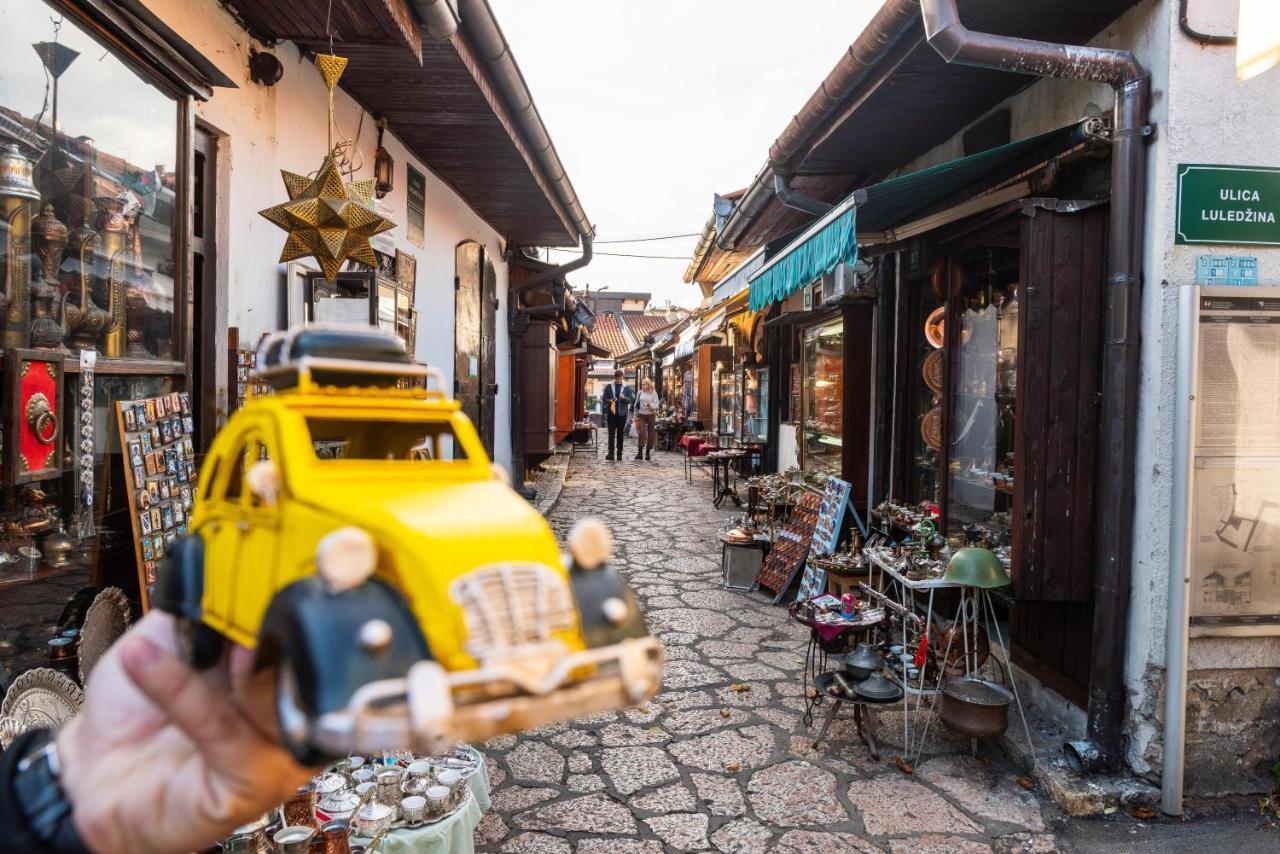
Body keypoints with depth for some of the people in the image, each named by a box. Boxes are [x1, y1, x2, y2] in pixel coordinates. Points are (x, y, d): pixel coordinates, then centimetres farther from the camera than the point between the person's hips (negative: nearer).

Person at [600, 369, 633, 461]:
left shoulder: (627, 388, 6)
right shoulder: (608, 387, 5)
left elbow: (631, 399, 2)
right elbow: (604, 399, 5)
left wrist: (624, 398, -18)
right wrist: (610, 401, -16)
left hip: (622, 413, 1)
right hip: (611, 413, -1)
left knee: (620, 434, 6)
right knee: (611, 434, -3)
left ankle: (619, 453, 11)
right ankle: (611, 453, -3)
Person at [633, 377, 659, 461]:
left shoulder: (654, 393, -1)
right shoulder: (640, 393, 4)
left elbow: (656, 405, -6)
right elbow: (636, 405, 11)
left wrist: (650, 404, -25)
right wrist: (636, 415, 8)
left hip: (651, 415, 0)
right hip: (641, 415, 0)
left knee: (651, 434, 3)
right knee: (641, 433, -13)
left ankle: (648, 453, 13)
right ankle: (640, 452, -11)